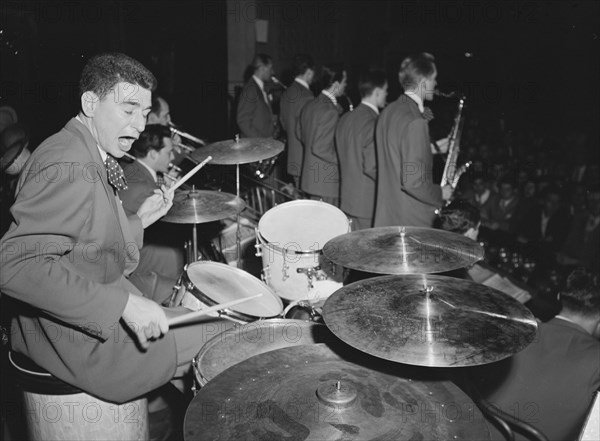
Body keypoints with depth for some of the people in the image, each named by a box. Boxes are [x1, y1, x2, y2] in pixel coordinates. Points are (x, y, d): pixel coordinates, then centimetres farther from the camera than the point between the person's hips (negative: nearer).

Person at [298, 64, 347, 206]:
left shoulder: (309, 105, 6)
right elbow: (320, 149, -25)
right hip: (326, 182, -9)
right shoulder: (330, 111, -22)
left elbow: (300, 134, 18)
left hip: (311, 176, 9)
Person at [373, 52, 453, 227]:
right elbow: (413, 182, -26)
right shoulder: (415, 122, -22)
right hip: (410, 222, -9)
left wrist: (432, 148, 15)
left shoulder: (389, 112, 6)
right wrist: (440, 193, -10)